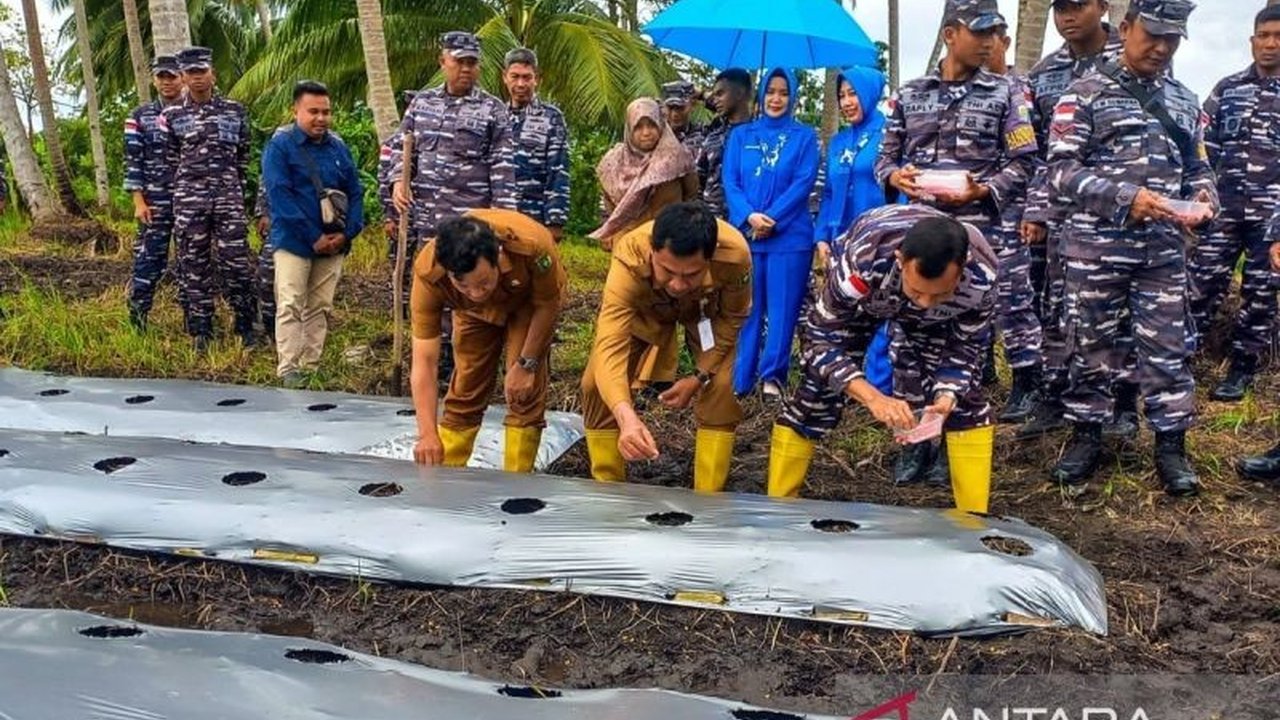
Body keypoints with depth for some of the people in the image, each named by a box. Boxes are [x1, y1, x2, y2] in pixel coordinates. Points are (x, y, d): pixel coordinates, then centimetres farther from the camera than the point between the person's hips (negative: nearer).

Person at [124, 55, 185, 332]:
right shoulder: (140, 117, 4)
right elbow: (133, 162, 1)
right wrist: (139, 202, -7)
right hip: (155, 203, -1)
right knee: (148, 260, 0)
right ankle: (135, 320, 7)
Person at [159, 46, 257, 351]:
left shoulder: (234, 111, 7)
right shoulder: (171, 116, 6)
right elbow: (170, 160, 12)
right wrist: (189, 188, 11)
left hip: (229, 198, 0)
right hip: (189, 200, 1)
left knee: (236, 262, -4)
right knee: (194, 266, 4)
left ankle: (246, 326, 9)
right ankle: (201, 331, 13)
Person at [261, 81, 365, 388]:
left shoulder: (338, 147, 8)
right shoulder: (279, 146, -5)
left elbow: (355, 192, 9)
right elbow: (280, 196, -13)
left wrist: (347, 234, -7)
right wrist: (314, 237, -17)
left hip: (333, 244, 4)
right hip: (293, 242, -4)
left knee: (321, 308, 9)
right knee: (290, 306, -4)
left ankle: (311, 368, 17)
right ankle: (288, 370, -1)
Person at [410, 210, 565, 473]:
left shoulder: (531, 246, -44)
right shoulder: (428, 272, -39)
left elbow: (548, 303, -21)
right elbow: (424, 361, -36)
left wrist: (527, 364, -20)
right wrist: (428, 435, -43)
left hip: (529, 300, -1)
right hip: (474, 313, 2)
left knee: (525, 391, -13)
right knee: (465, 390, 0)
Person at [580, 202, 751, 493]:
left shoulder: (734, 254, -41)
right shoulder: (629, 260, -45)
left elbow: (734, 319, -18)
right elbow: (609, 346, -54)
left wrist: (700, 377, -22)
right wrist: (626, 417, -70)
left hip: (708, 306, 1)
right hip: (642, 305, 0)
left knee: (722, 386, -17)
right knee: (597, 385, -11)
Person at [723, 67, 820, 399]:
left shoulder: (804, 136, 7)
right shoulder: (741, 135, 13)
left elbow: (804, 183, -4)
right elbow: (729, 181, 3)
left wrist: (771, 219, -14)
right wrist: (748, 216, -14)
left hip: (790, 236, -1)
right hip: (744, 234, 2)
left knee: (782, 308, -1)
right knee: (745, 308, 4)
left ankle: (772, 376, 7)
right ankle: (738, 380, 10)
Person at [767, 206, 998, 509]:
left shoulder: (981, 276, -37)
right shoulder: (861, 261, -45)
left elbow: (964, 350, -21)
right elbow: (821, 339, -36)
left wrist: (946, 398, -41)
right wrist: (874, 398, -51)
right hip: (860, 297, -1)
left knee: (965, 398, -13)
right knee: (818, 391, -9)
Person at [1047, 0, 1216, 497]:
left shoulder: (1184, 101, 15)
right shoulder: (1087, 93, -1)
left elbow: (1198, 168, 19)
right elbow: (1061, 169, -9)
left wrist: (1204, 200, -5)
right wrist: (1125, 197, -19)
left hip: (1164, 249, 4)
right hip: (1096, 245, -3)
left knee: (1168, 347, 5)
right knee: (1091, 345, 6)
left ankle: (1171, 445, 15)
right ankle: (1086, 437, 20)